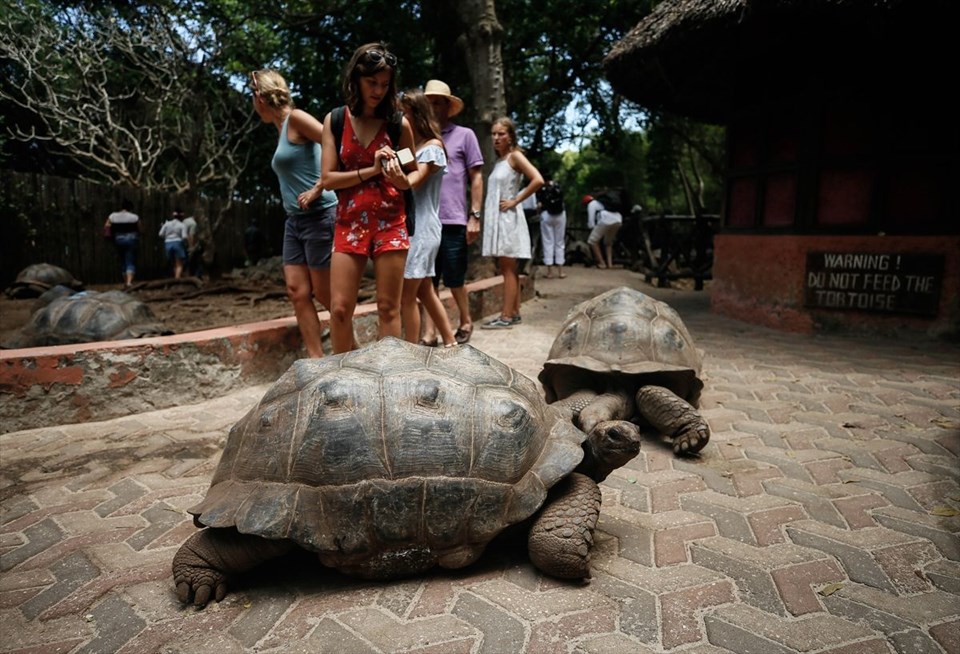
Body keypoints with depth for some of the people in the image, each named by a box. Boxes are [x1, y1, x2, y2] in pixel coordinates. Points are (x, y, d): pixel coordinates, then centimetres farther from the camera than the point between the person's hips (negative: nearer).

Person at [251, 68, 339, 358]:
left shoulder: (296, 118, -8)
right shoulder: (282, 128, 18)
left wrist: (318, 189, -19)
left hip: (319, 215, -9)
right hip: (295, 219, 9)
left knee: (324, 294, -1)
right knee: (297, 291, 3)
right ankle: (317, 361, 7)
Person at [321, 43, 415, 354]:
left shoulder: (399, 124, 2)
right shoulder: (334, 120, 4)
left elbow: (409, 182, 10)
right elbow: (328, 178, -2)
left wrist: (397, 176, -13)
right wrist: (371, 170, -13)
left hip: (390, 223, -1)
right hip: (349, 223, 1)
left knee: (388, 308, 1)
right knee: (340, 309, -1)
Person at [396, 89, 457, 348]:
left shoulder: (432, 147, -5)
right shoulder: (408, 146, 17)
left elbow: (412, 182, -19)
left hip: (421, 229, -8)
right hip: (410, 227, 8)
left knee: (407, 295, -6)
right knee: (424, 291, 14)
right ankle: (449, 342, 24)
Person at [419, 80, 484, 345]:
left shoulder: (464, 135, 7)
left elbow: (476, 177, 4)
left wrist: (474, 216, -4)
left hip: (453, 221, -3)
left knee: (454, 279, 3)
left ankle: (465, 322, 25)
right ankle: (429, 333, 9)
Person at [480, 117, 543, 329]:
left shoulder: (514, 156, -6)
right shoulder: (498, 160, 16)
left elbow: (538, 180, -19)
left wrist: (515, 201, -15)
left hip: (508, 218, -8)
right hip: (496, 218, 8)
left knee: (508, 269, -7)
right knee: (508, 269, 11)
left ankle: (506, 317, -6)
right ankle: (514, 313, 17)